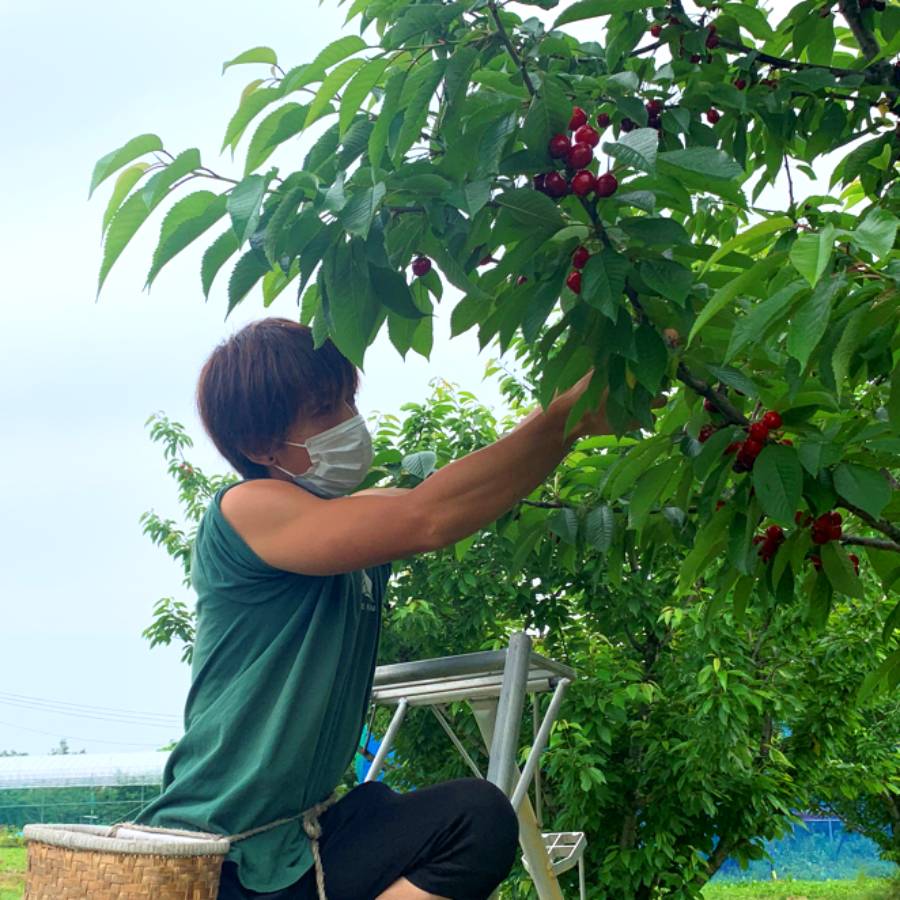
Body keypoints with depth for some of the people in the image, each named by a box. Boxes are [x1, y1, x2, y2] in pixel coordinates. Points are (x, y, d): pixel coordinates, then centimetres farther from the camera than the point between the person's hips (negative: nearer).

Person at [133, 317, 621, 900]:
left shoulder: (363, 519, 10)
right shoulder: (246, 510, -15)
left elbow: (490, 494, 10)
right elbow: (429, 519, -27)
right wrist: (572, 415, -24)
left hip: (303, 840, 7)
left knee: (479, 816, -16)